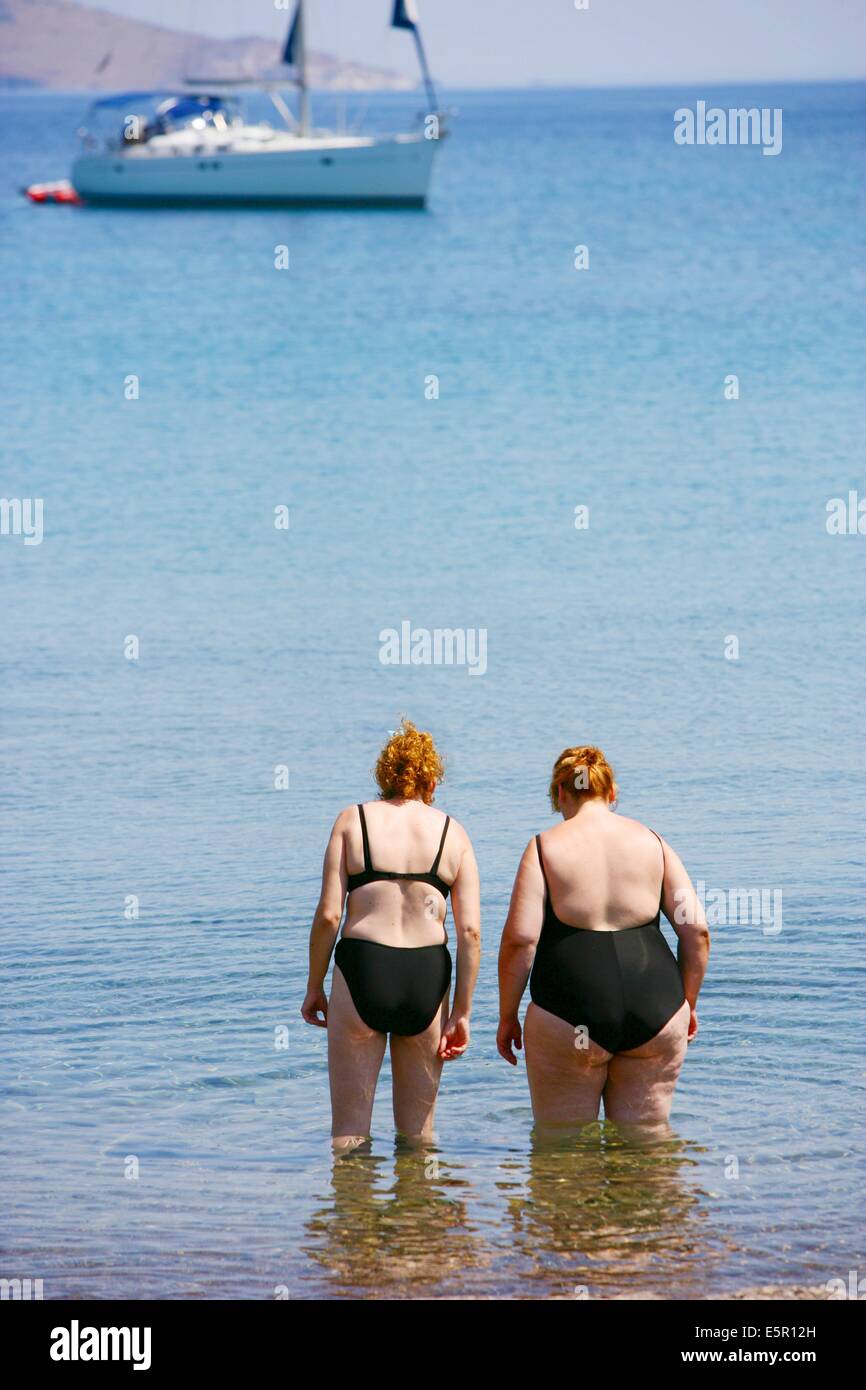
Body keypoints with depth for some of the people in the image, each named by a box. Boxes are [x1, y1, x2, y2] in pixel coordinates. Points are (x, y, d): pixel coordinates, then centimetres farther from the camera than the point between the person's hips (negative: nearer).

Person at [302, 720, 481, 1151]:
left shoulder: (353, 820, 2)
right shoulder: (452, 833, 6)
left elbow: (328, 914, -4)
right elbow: (470, 930, 0)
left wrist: (314, 988, 5)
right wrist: (462, 1013, 4)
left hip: (361, 970, -2)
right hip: (428, 978, 2)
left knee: (349, 1129, 5)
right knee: (418, 1130, 15)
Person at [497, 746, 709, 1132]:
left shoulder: (545, 847, 1)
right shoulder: (652, 843, 10)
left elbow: (519, 939, -8)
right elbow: (697, 931, 5)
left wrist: (507, 1017, 2)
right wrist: (687, 1005, 16)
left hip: (570, 1015, -3)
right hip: (654, 1010, 3)